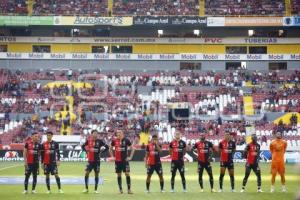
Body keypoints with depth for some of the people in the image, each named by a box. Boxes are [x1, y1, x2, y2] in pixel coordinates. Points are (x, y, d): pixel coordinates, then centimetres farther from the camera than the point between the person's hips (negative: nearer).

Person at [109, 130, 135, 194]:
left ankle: (129, 189, -3)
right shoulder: (114, 141, 3)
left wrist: (130, 157, -1)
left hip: (125, 160, -2)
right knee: (119, 175, 6)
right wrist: (112, 156, 8)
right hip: (117, 160, 2)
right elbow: (110, 149, 18)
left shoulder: (126, 140, -3)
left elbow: (132, 149, 5)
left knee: (127, 174, -6)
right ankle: (120, 189, 14)